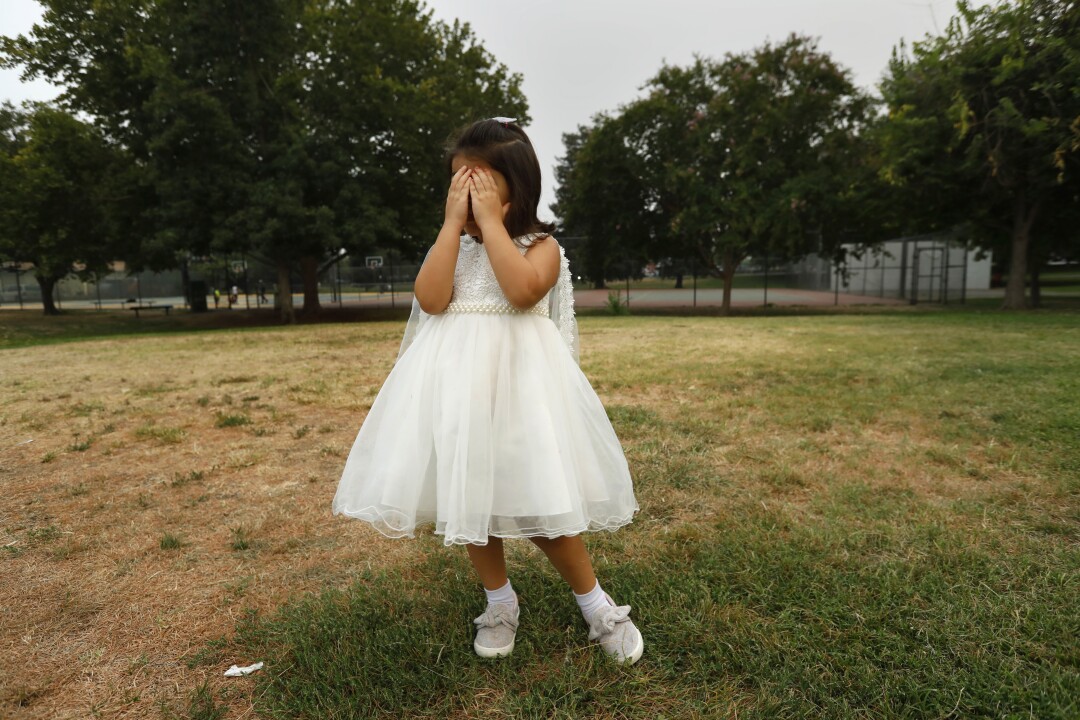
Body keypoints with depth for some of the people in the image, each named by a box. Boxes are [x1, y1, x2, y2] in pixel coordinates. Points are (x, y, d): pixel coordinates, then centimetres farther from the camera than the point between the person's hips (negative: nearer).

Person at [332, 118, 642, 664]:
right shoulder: (454, 246, 12)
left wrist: (490, 220, -14)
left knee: (535, 503, -3)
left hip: (515, 379, -4)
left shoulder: (540, 246, 0)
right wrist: (453, 224, -7)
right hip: (457, 383, 5)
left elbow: (522, 291, -22)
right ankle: (500, 604, 33)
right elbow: (430, 300, -7)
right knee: (468, 501, 10)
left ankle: (596, 605, 20)